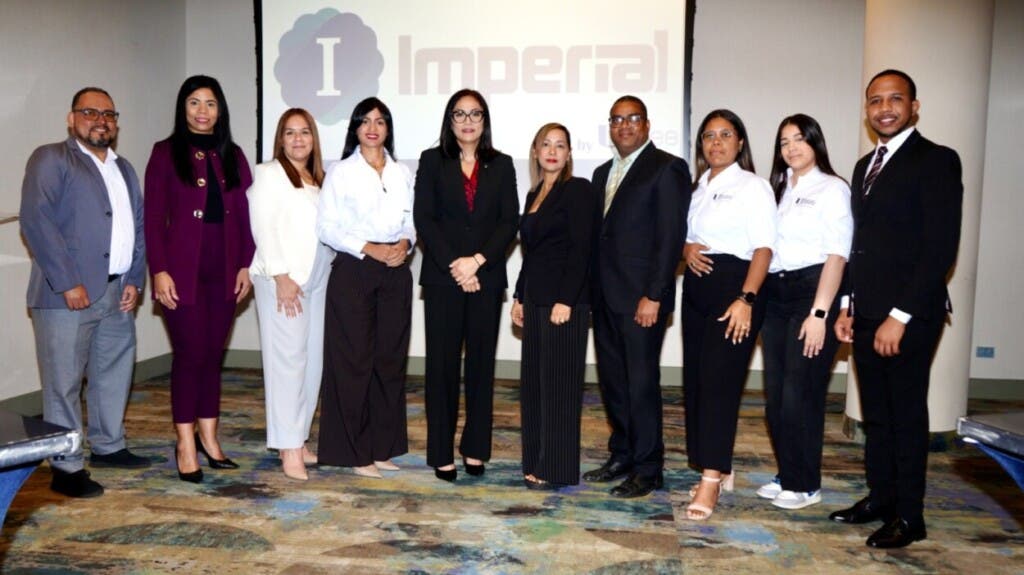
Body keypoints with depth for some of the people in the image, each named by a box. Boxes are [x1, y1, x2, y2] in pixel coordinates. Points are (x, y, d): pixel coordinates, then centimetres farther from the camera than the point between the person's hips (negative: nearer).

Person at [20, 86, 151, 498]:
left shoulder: (124, 169, 19)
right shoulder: (50, 159, -2)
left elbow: (138, 227, 17)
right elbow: (36, 220, -12)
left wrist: (134, 279, 4)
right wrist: (67, 282, -18)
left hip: (117, 293, 7)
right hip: (68, 293, -7)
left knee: (114, 374, 15)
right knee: (63, 382, 0)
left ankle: (108, 446, 31)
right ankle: (66, 467, 9)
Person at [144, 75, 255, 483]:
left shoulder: (233, 155, 10)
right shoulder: (166, 153, 0)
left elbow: (245, 214, 8)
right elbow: (154, 217, -4)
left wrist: (246, 264, 2)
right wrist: (159, 270, -11)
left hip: (225, 268, 4)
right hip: (183, 269, -3)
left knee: (214, 354, 9)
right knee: (190, 354, -2)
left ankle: (208, 435, 20)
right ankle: (185, 444, 10)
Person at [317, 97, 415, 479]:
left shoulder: (402, 173, 13)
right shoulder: (341, 172, 1)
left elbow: (412, 220, 15)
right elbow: (326, 227, -5)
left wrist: (405, 243, -6)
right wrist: (368, 248, -14)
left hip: (395, 273, 4)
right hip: (353, 273, -4)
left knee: (390, 359, 7)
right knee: (354, 360, -2)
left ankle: (382, 447, 18)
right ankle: (355, 452, 9)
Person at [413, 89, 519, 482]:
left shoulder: (501, 165, 10)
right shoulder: (432, 160, 6)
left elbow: (509, 221, 2)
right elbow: (424, 218, -2)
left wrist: (476, 261, -11)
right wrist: (454, 266, -11)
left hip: (487, 277, 2)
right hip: (442, 277, -1)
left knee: (481, 362, 6)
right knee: (442, 363, 1)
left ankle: (475, 448, 16)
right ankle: (442, 453, 9)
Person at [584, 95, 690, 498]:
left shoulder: (667, 168, -5)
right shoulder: (603, 173, 18)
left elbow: (671, 236, -12)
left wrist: (653, 296, -17)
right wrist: (590, 290, 8)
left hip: (641, 297, -7)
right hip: (605, 296, 7)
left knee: (641, 382, -2)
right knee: (612, 380, 12)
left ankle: (647, 469, 10)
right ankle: (621, 456, 25)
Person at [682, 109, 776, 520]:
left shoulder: (753, 187, -3)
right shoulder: (697, 187, 17)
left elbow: (763, 248, -10)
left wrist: (746, 299, -22)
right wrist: (686, 250, -2)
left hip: (733, 285, -7)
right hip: (696, 286, 7)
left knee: (718, 381, -11)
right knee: (695, 380, 7)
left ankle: (711, 480, -8)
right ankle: (719, 470, 19)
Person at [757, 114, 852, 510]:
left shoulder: (832, 189, -3)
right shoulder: (778, 189, 16)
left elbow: (836, 255, -10)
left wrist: (819, 313, -17)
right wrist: (753, 299, 4)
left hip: (812, 291, -6)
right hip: (774, 295, 7)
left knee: (800, 395, -4)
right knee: (775, 393, 9)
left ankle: (805, 485, 11)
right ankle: (786, 475, 23)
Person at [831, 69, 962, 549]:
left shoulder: (936, 160, -8)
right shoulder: (865, 166, 16)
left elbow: (941, 246, -15)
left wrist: (900, 315, -18)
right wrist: (849, 305, 11)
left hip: (909, 315, -7)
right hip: (867, 312, 7)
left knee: (907, 415, 3)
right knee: (875, 414, 14)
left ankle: (909, 517, 16)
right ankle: (880, 498, 27)